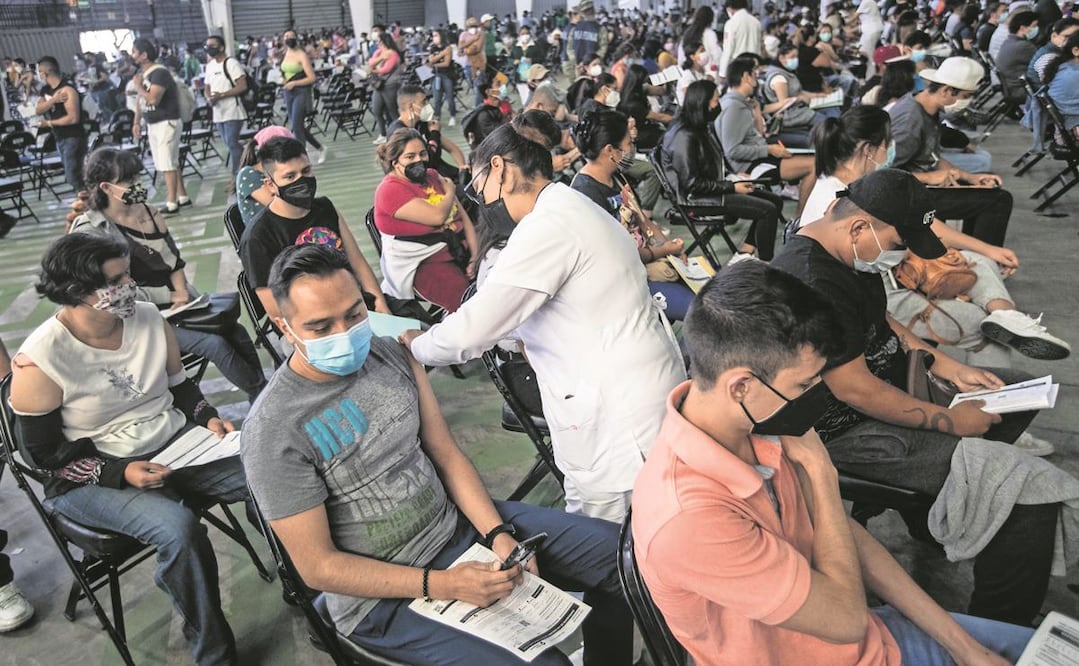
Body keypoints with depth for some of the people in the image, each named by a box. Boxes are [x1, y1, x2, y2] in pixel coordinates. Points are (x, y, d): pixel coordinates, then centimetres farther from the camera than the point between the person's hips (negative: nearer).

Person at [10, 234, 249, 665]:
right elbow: (44, 454, -10)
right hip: (92, 479, -5)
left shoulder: (150, 319, -3)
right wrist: (120, 473, -22)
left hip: (176, 444, 5)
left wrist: (209, 420, -8)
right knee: (179, 528, -34)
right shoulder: (40, 363, -18)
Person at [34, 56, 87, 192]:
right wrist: (53, 100, -18)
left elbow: (73, 118, -22)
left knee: (73, 177, -13)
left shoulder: (67, 90, -17)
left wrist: (49, 123, -14)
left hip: (73, 138, -9)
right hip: (60, 138, 9)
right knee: (72, 175, 13)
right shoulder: (46, 89, 10)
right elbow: (38, 110, -2)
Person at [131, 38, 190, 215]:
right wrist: (136, 122, 12)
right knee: (171, 163, 12)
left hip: (166, 123, -9)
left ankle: (171, 204, -6)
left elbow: (153, 99, -28)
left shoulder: (159, 73, -18)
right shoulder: (141, 73, 10)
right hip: (152, 125, 9)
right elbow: (141, 100, 17)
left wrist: (138, 86, -13)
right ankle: (182, 197, 20)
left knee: (168, 164, -8)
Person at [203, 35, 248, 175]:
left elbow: (242, 86, -17)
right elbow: (208, 87, 20)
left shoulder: (231, 63, -10)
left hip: (232, 112, -8)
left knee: (232, 143, -11)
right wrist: (209, 98, -4)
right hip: (218, 113, 8)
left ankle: (237, 175, -2)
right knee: (228, 143, 12)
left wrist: (221, 95, -20)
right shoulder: (210, 66, 14)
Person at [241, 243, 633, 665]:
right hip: (385, 596, -6)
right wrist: (442, 585, -22)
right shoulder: (273, 433, -19)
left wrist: (499, 533, -11)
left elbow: (446, 455, 3)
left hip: (460, 522, 6)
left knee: (620, 552, 2)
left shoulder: (391, 355, -2)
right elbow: (318, 566, -16)